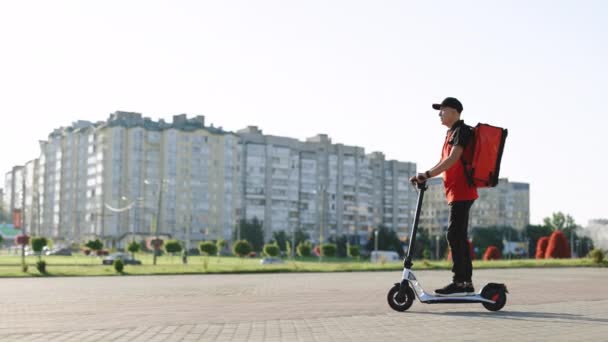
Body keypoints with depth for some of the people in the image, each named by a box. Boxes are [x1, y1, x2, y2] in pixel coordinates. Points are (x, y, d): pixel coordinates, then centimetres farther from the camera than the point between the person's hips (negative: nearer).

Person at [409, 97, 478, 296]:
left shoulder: (462, 131, -10)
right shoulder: (451, 133, 20)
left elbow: (453, 159, -21)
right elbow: (444, 162, 23)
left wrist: (427, 175, -24)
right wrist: (425, 176, 12)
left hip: (461, 192, -10)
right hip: (456, 192, 10)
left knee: (455, 236, -12)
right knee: (459, 237, 10)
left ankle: (459, 283, -11)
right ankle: (466, 283, 14)